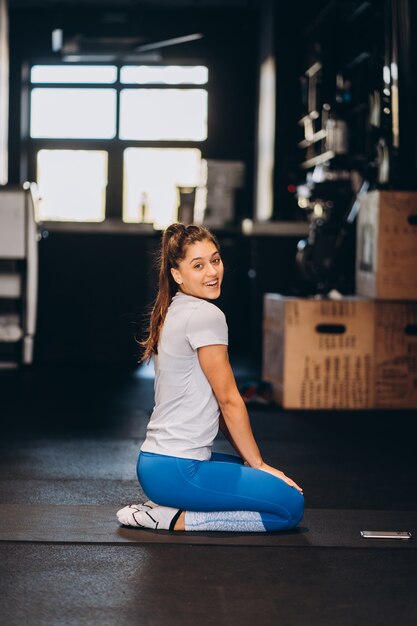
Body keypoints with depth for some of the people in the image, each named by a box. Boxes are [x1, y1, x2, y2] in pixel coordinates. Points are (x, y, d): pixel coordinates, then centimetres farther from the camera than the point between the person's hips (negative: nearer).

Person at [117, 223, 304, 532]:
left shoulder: (172, 312, 16)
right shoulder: (206, 315, -13)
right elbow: (229, 400, -10)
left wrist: (252, 460, 16)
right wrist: (258, 463, 0)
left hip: (157, 461, 10)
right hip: (177, 469, -10)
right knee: (291, 506, -10)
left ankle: (164, 507, 11)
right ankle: (174, 520, -7)